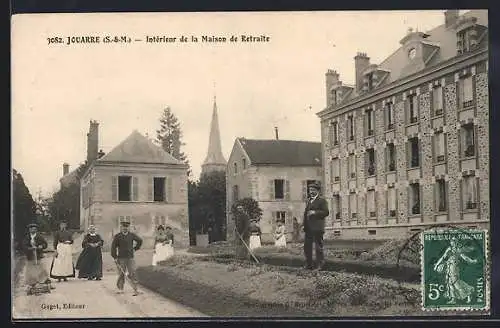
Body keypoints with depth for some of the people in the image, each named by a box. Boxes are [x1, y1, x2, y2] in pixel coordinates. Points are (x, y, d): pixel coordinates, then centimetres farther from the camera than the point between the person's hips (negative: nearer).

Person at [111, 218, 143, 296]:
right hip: (121, 258, 0)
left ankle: (135, 290, -6)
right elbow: (113, 247, 0)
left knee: (132, 274, -5)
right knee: (121, 274, 6)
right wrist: (115, 257, -4)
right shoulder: (117, 236, -2)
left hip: (130, 258, 0)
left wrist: (135, 248, 13)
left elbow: (140, 240, 17)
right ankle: (120, 289, 18)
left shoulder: (132, 235, 3)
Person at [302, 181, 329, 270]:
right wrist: (304, 224, 15)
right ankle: (308, 265, 14)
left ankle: (320, 265, 4)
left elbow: (326, 212, -11)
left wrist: (315, 212, -19)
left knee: (319, 247, -2)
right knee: (307, 246, 6)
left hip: (317, 228, -7)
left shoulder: (322, 200, -2)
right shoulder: (309, 200, 22)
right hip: (308, 228, 7)